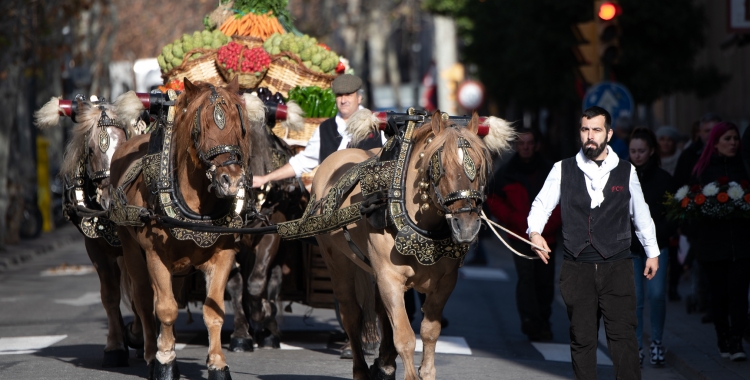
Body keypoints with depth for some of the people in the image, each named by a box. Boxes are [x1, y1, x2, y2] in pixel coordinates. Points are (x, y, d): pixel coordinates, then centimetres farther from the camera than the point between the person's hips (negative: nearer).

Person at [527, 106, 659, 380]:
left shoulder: (626, 171, 6)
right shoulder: (563, 170, 4)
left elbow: (640, 213, 15)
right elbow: (542, 204, 4)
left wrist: (652, 252, 20)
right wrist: (535, 232, -16)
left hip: (617, 267, -1)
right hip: (576, 269, 1)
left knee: (623, 334, -7)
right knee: (582, 337, 5)